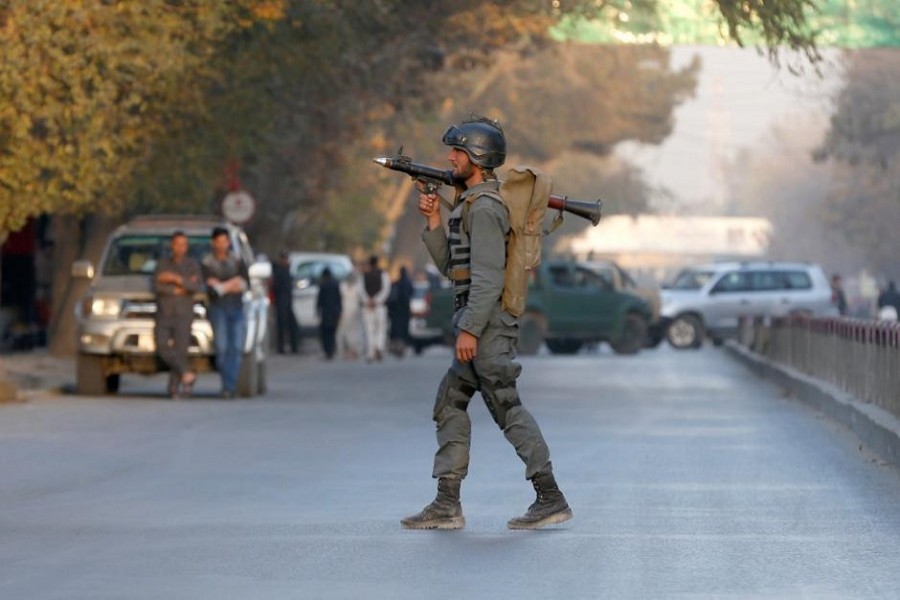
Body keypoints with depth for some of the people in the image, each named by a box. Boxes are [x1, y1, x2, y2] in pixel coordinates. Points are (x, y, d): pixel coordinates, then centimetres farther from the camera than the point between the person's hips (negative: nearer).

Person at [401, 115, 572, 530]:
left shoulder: (484, 208, -15)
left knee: (508, 410, -8)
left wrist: (469, 329, -24)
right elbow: (452, 266, 20)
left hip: (486, 326, -11)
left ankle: (550, 499, -4)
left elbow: (488, 277, -22)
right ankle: (447, 505, 10)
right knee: (449, 405, 10)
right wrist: (434, 221, 10)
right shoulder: (470, 204, 17)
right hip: (478, 325, 11)